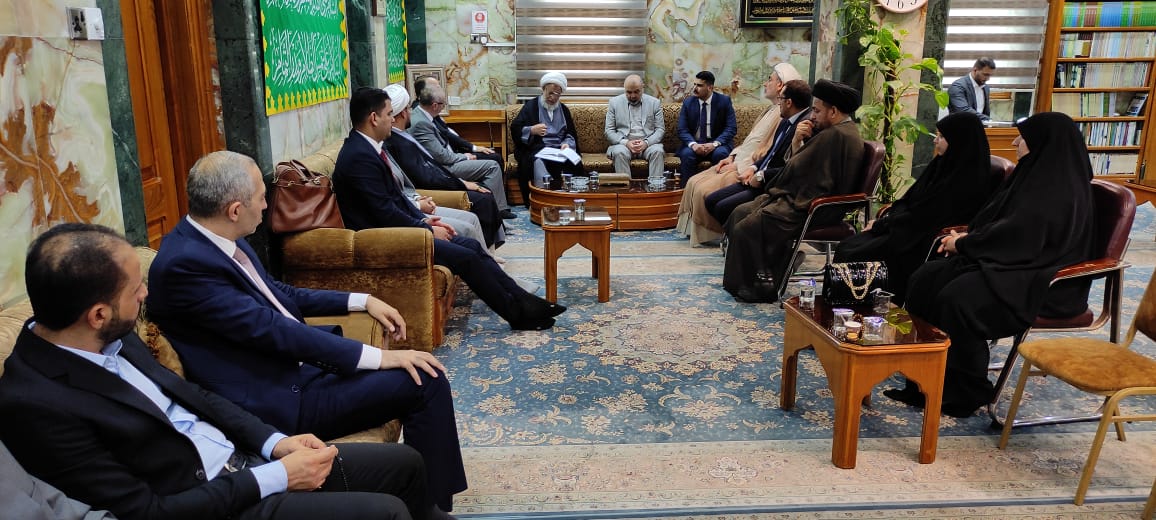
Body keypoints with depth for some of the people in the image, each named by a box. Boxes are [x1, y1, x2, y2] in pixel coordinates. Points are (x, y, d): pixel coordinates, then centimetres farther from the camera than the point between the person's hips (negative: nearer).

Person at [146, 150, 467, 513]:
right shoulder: (184, 263, -23)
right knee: (424, 382, -13)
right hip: (278, 399, -9)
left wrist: (362, 301, 9)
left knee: (413, 370, 9)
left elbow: (276, 294, 17)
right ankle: (433, 505, 3)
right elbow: (270, 328, -26)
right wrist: (378, 357, -24)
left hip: (294, 360, 10)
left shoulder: (217, 238, 5)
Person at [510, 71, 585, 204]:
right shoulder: (531, 106, 12)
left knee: (573, 163, -31)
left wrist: (567, 144, -5)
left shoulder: (564, 109, 23)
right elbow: (514, 128, 3)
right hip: (536, 149, -3)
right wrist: (532, 130, -16)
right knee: (539, 162, -38)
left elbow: (571, 134, 19)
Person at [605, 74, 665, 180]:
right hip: (623, 144, -1)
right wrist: (626, 143, -15)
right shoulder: (614, 102, 8)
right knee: (620, 152, -34)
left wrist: (646, 142, -15)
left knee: (657, 151, -31)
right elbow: (609, 131, 3)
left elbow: (660, 129, 5)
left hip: (648, 144, 1)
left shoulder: (654, 103, 8)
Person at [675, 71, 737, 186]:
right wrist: (693, 144, -22)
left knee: (720, 154, -33)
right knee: (686, 154, -31)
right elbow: (682, 130, -1)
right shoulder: (688, 103, 5)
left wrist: (715, 144, -22)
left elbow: (731, 128, -6)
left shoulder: (724, 101, -1)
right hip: (694, 143, 1)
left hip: (717, 143, -1)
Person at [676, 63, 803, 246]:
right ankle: (695, 230, 9)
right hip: (738, 163, 10)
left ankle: (707, 234, 0)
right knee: (694, 183, 3)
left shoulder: (782, 113, -16)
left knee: (704, 190, -19)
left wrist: (737, 165, -16)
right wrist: (731, 157, 6)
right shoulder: (771, 110, 17)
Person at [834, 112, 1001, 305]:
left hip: (924, 244, -9)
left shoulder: (966, 180, -18)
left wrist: (880, 224, -8)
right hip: (912, 231, 9)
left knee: (854, 257, -21)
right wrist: (884, 220, -1)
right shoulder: (945, 164, 10)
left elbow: (922, 218, -17)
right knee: (846, 247, -5)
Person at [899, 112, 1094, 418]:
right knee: (926, 279, -7)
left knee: (957, 298, -30)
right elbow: (999, 222, 18)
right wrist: (967, 238, 0)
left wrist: (963, 244, -10)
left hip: (1040, 280, -10)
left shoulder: (1059, 188, -17)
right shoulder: (1040, 174, 14)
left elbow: (1016, 235, -23)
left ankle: (966, 393, -12)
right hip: (1016, 263, 10)